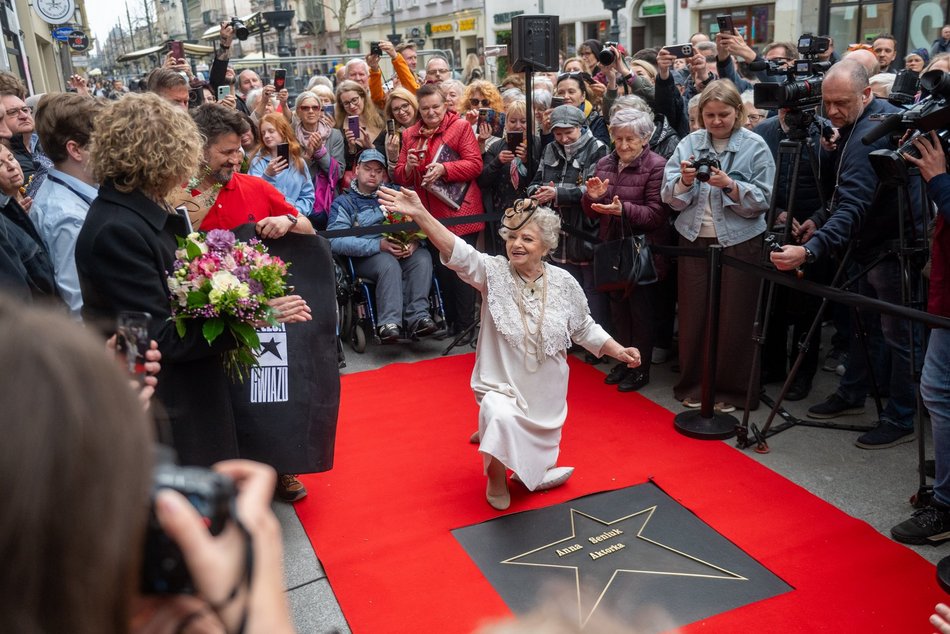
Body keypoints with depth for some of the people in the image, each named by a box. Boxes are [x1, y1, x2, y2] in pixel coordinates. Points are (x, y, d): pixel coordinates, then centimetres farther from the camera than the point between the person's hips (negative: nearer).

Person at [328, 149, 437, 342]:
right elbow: (335, 240, -9)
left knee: (422, 257, -26)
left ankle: (417, 316, -33)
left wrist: (414, 242, -14)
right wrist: (378, 245, -19)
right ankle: (389, 323, -39)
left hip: (402, 251, 4)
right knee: (389, 263, -34)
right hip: (364, 257, -3)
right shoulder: (344, 202, 8)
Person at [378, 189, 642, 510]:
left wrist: (619, 351, -4)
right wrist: (419, 213, -43)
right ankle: (496, 478, -3)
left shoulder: (564, 283, -7)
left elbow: (584, 329, 4)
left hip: (547, 393, 3)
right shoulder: (494, 272, -14)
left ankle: (491, 431, 44)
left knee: (536, 471, 13)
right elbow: (458, 252, -30)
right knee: (501, 418, -35)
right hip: (501, 387, -3)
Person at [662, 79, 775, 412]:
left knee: (734, 319, 4)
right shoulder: (689, 143, 6)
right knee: (693, 315, 9)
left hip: (739, 242, -3)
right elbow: (670, 195, 1)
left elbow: (763, 200, -8)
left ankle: (732, 390, 18)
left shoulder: (755, 146, -3)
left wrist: (730, 185, -22)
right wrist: (684, 181, -18)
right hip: (694, 239, 3)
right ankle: (694, 384, 23)